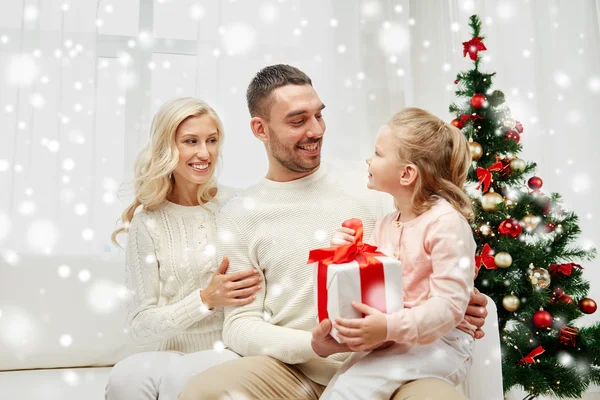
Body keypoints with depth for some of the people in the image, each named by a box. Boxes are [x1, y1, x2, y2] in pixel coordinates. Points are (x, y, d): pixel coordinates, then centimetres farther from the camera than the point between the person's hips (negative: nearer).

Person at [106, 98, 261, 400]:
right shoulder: (147, 223, 2)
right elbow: (140, 326, -1)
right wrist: (206, 299, -15)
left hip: (241, 354, -1)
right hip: (179, 357, 2)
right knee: (127, 375, -28)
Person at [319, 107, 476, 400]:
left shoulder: (445, 222, -14)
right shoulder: (385, 225, 11)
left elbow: (451, 305, -20)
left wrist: (391, 328, -32)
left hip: (438, 341, -7)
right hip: (392, 340, 7)